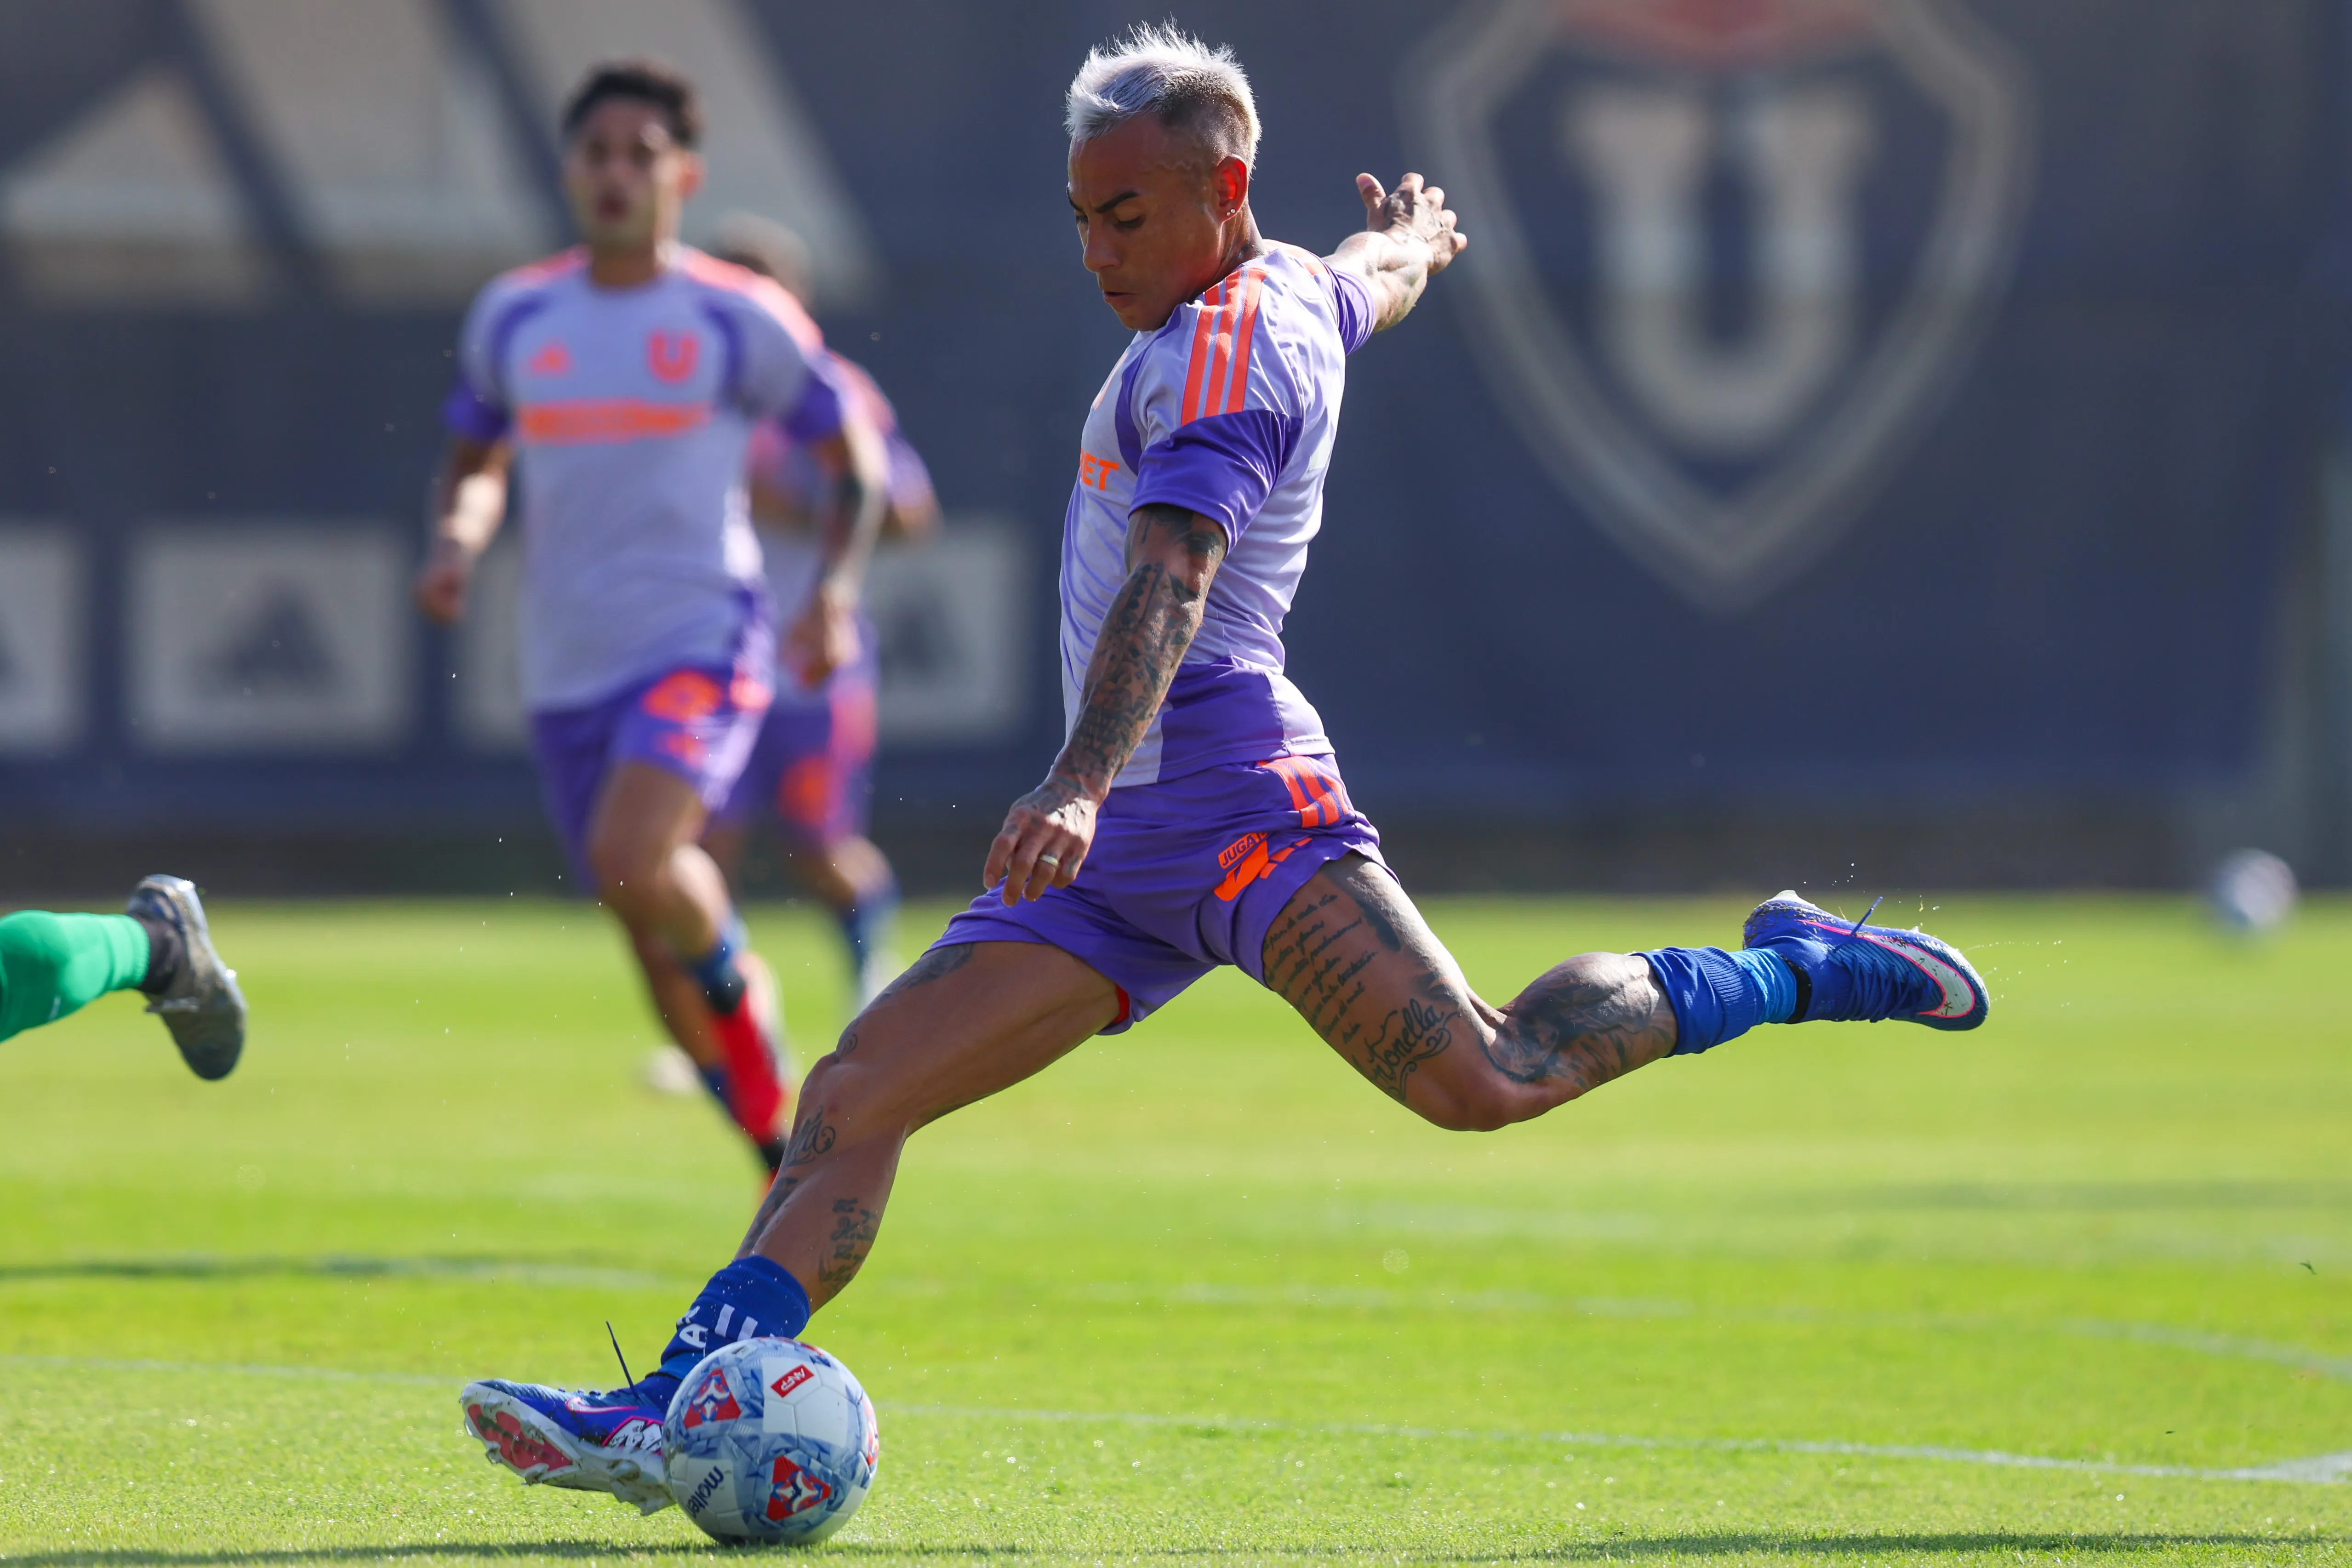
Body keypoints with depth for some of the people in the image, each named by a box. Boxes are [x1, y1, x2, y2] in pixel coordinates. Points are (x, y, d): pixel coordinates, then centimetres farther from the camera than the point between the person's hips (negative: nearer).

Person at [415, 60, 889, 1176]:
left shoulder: (740, 320, -3)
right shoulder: (512, 318, 8)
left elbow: (857, 458, 6)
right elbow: (476, 466, 22)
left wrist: (836, 594, -8)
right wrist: (455, 543, 0)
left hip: (699, 636, -5)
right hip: (565, 666, 5)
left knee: (631, 858, -30)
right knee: (654, 948, 7)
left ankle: (733, 974, 1)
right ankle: (785, 1161, 23)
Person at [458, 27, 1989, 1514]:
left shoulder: (1229, 346, -11)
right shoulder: (1295, 292, 18)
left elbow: (1170, 581, -26)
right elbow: (1382, 276, 43)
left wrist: (1081, 782, -40)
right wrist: (1414, 235, 68)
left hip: (1228, 791, -10)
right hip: (1114, 852, 10)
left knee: (1485, 1081, -21)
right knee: (855, 1100, -2)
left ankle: (1794, 971, 1)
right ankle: (665, 1423, -8)